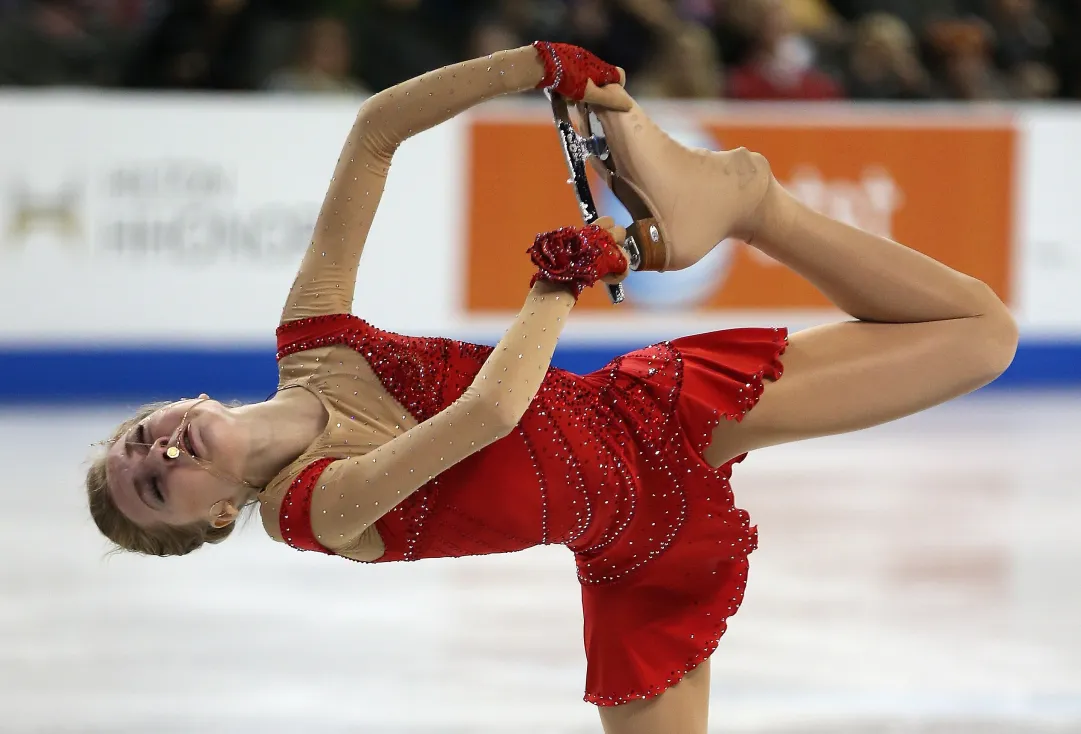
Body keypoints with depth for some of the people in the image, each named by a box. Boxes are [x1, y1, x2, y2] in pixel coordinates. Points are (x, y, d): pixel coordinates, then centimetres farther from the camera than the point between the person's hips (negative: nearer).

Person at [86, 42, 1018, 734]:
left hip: (663, 412, 5)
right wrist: (563, 281, -27)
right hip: (649, 551, -5)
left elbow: (376, 130, -12)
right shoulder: (316, 510, -29)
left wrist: (539, 66, -24)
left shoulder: (309, 336, -12)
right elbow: (490, 411, -44)